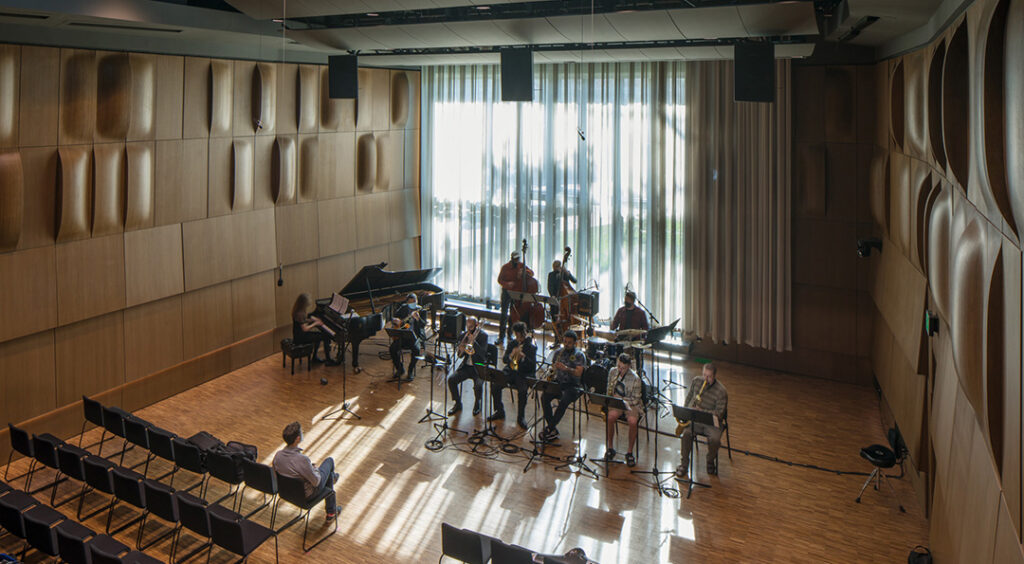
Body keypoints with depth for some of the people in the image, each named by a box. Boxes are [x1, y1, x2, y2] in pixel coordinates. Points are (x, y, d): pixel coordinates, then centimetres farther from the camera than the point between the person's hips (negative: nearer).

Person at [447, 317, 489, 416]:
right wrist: (461, 351, -14)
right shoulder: (464, 335, 7)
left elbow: (482, 353, -20)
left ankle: (477, 404, 3)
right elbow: (460, 355, 9)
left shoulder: (483, 335, -7)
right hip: (466, 366, 5)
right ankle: (458, 404, 5)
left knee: (478, 385, -29)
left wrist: (473, 341, -25)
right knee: (451, 380, -15)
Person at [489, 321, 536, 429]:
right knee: (495, 385, -18)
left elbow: (533, 366, -12)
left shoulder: (531, 346, -5)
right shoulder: (512, 343, 9)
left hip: (525, 373, -4)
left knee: (522, 390, -33)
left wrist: (523, 356, -27)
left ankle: (521, 417, -12)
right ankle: (499, 411, 3)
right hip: (511, 370, 4)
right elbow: (504, 359, 5)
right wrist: (511, 355, -17)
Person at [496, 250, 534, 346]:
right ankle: (501, 336, -1)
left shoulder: (521, 266, 2)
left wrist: (525, 271, -21)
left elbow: (531, 273, 0)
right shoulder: (505, 267, -4)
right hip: (507, 292, -2)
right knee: (504, 314, -5)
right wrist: (507, 284, -23)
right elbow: (500, 280, -3)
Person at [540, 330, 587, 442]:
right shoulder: (558, 352, 13)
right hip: (558, 382, 4)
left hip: (572, 385, -4)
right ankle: (553, 429, -20)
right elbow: (552, 365, 20)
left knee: (563, 402, -33)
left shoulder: (579, 355, -2)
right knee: (544, 397, -24)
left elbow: (578, 373, -14)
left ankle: (549, 428, -20)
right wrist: (553, 368, -4)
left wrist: (566, 368, -29)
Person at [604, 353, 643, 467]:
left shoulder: (635, 378, -14)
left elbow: (635, 399, -11)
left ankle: (629, 452, -14)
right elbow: (609, 390, 13)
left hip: (631, 404, -3)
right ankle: (610, 448, -11)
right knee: (609, 418, -29)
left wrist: (621, 399, -21)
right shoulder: (612, 372, 0)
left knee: (632, 422, -32)